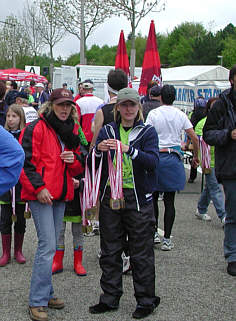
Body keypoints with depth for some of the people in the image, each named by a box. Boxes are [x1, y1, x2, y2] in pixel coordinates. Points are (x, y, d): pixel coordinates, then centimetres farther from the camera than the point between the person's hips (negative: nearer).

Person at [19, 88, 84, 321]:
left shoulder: (71, 131, 15)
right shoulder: (36, 128, -7)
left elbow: (78, 168, 21)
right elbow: (25, 162, -12)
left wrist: (73, 160, -2)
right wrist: (38, 188, -19)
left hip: (61, 195, 7)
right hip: (41, 195, -7)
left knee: (49, 245, 13)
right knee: (47, 245, -10)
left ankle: (45, 294, 25)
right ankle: (37, 302, -1)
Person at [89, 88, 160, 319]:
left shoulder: (147, 132, 1)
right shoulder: (107, 131, 8)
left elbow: (153, 161, -15)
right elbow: (91, 163, 3)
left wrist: (128, 149, -29)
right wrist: (98, 150, -19)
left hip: (138, 198, -3)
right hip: (110, 196, 3)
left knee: (141, 253, 3)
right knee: (109, 251, 10)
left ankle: (146, 300, 16)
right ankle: (110, 299, 23)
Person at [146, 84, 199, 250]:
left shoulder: (153, 114, -3)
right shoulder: (180, 115, 3)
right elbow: (194, 138, 4)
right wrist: (195, 156, 17)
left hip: (156, 156, -1)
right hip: (174, 158, 2)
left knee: (153, 197, 13)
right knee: (169, 200, 3)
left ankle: (154, 233, 15)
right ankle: (167, 239, 5)